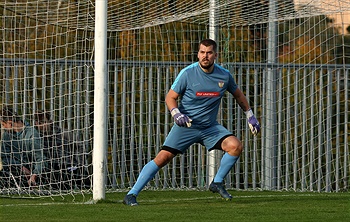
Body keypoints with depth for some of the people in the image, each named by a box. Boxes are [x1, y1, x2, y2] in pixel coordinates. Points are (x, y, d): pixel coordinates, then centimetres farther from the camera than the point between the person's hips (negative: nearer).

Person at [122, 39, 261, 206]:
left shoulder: (224, 75, -2)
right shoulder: (188, 73, -11)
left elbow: (238, 95, 18)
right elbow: (170, 97, -5)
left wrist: (250, 116, 17)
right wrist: (176, 113, -24)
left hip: (210, 127, 3)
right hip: (186, 125, -3)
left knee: (235, 146, -18)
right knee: (163, 157, -14)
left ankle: (217, 183, 3)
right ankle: (131, 195, -8)